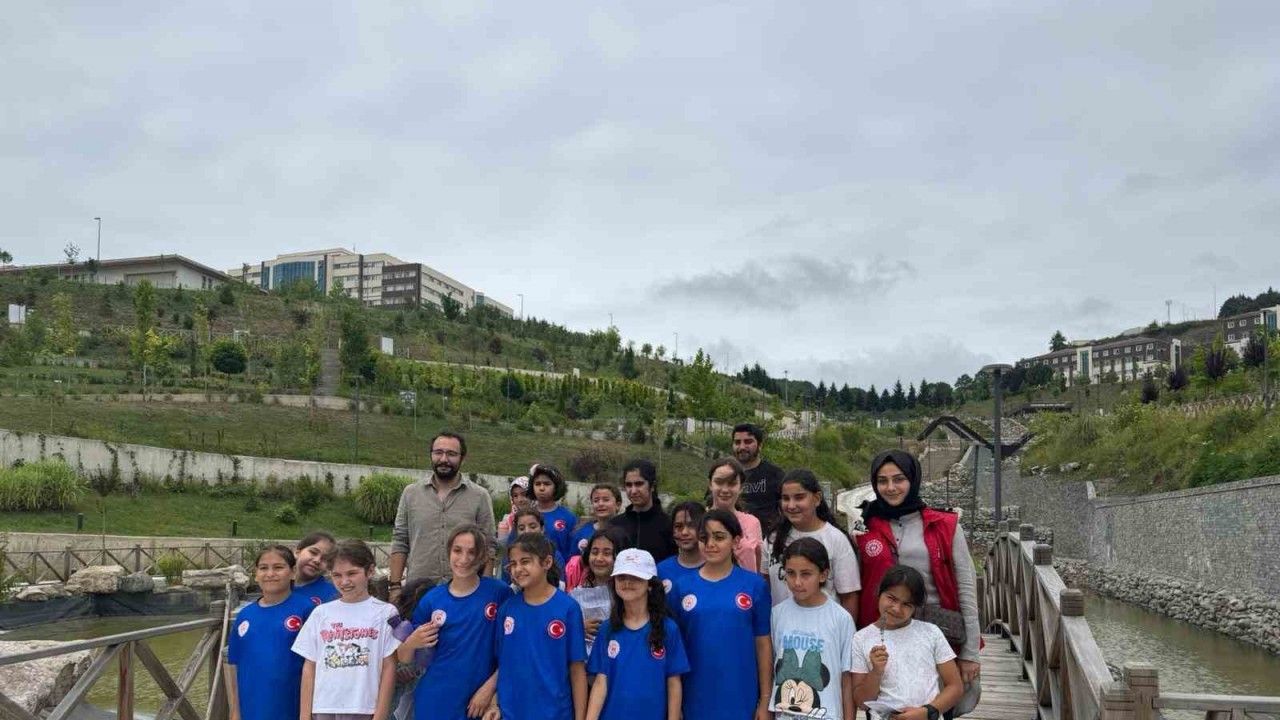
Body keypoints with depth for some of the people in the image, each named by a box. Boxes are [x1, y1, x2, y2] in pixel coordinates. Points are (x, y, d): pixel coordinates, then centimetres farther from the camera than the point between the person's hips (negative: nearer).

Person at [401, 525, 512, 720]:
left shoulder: (499, 593, -8)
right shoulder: (432, 599, -3)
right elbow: (404, 659, 3)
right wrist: (411, 643, -16)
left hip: (478, 703, -1)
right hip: (434, 702, 1)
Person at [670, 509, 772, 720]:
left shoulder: (755, 585, -2)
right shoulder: (682, 586, 0)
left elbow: (763, 645, 1)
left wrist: (765, 702, 0)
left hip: (741, 701, -1)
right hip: (696, 702, 1)